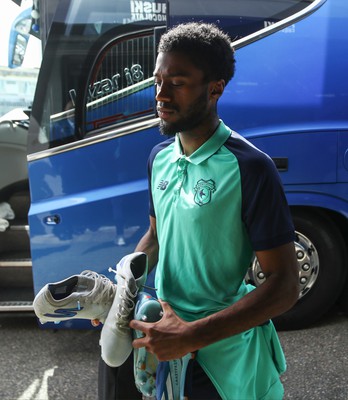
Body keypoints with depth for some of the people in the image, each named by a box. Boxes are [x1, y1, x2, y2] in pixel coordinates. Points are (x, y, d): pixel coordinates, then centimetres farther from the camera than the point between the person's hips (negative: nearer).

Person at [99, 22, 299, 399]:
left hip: (221, 352, -5)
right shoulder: (160, 157, 2)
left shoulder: (250, 168, -21)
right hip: (163, 325, 6)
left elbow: (285, 285, -22)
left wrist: (192, 337, -27)